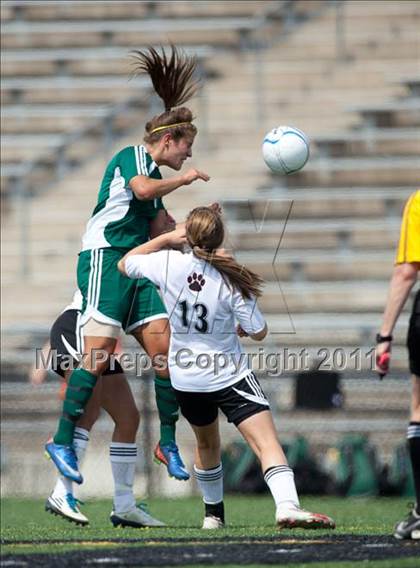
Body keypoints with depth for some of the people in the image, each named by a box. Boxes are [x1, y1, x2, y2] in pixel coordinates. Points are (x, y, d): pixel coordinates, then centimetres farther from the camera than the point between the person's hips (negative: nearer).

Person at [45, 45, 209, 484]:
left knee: (163, 347, -1)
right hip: (104, 259, -9)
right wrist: (183, 179, -12)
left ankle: (168, 443, 5)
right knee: (101, 351, -16)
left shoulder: (158, 176, 21)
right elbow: (142, 188, -25)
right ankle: (62, 440, -12)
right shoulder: (132, 156, -4)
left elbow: (158, 231, 25)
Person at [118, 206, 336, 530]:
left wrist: (166, 239, 12)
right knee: (267, 442, -14)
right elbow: (259, 333, -9)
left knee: (207, 444, 28)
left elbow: (125, 264, 10)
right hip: (229, 376, -4)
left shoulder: (168, 263, -11)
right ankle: (287, 506, -34)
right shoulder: (231, 279, -16)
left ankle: (213, 512, 39)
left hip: (185, 378, 5)